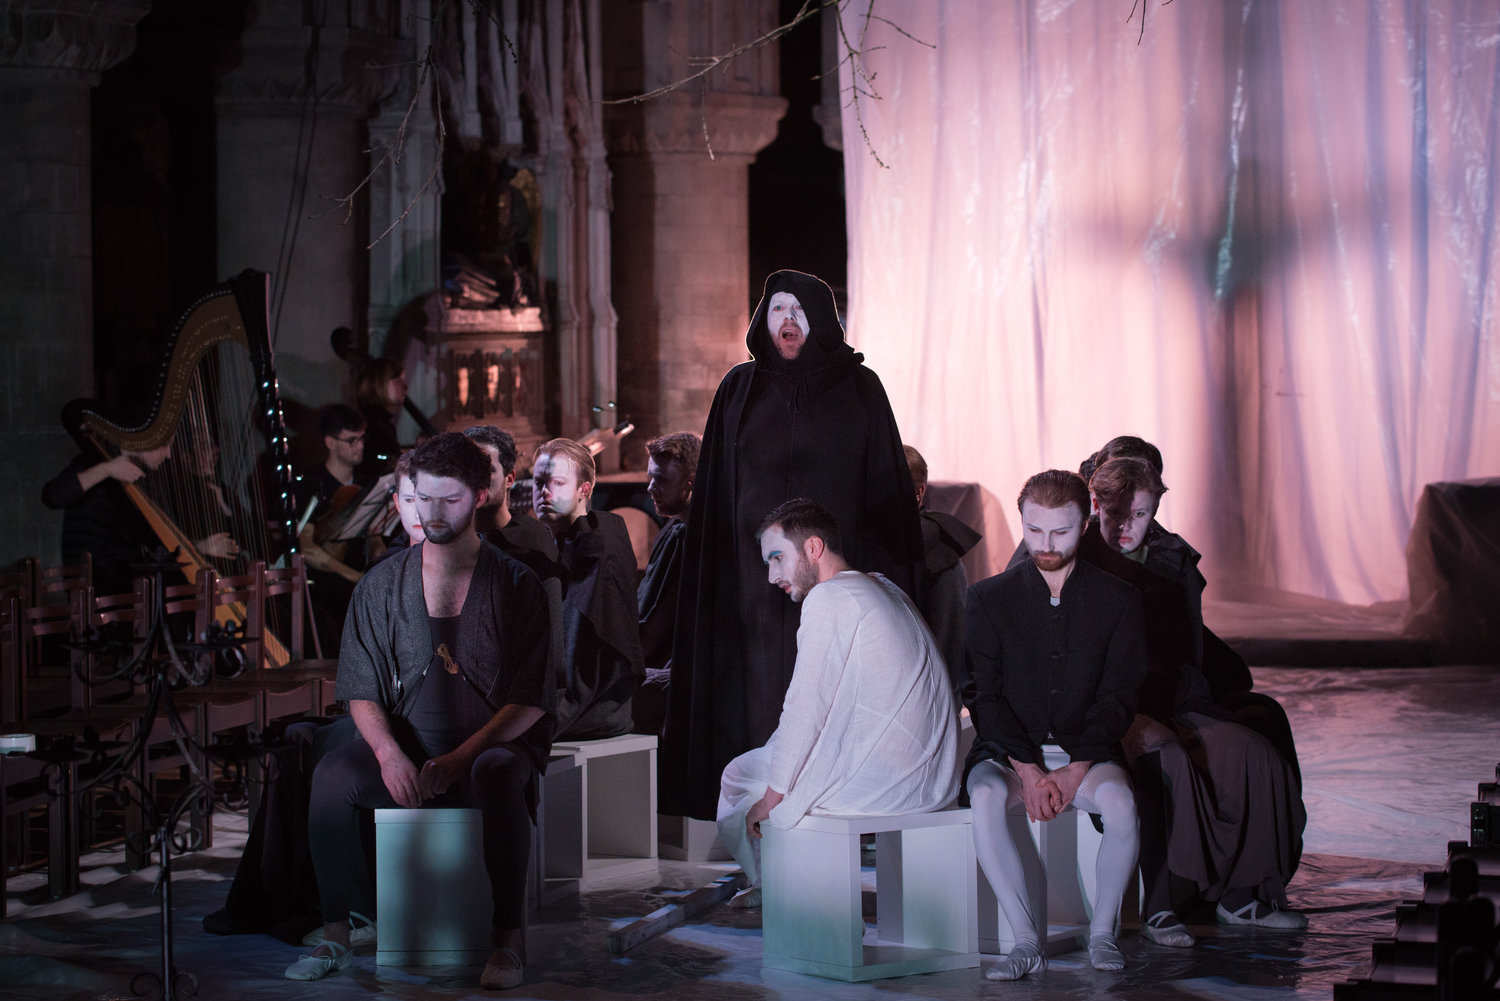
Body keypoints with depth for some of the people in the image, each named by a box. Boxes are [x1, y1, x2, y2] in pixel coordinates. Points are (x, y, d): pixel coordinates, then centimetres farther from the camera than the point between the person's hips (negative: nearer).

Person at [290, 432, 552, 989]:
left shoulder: (516, 587, 1)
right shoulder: (381, 586, 8)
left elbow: (529, 702, -4)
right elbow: (362, 692, 6)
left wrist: (460, 759, -17)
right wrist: (390, 755, -15)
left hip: (494, 746, -2)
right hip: (404, 749, 3)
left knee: (498, 777, -38)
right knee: (333, 774, -27)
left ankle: (509, 942, -29)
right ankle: (336, 935, -19)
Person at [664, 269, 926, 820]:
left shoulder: (858, 389, 5)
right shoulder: (740, 389, 9)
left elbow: (886, 489, 4)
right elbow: (715, 496, 10)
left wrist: (884, 566, -4)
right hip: (757, 574, 1)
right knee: (764, 696, -3)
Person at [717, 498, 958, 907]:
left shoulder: (828, 598, -13)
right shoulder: (883, 588, 15)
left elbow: (804, 710, -14)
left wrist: (771, 797, -5)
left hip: (876, 782, -9)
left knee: (738, 775, 13)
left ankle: (768, 889, 32)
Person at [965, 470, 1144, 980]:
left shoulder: (1117, 599, 3)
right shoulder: (989, 599, 3)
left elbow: (1118, 697, -2)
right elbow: (984, 696, -2)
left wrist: (1076, 771, -15)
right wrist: (1027, 770, -16)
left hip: (1085, 751, 0)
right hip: (1008, 752, 0)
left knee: (1119, 799, -33)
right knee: (986, 798, -34)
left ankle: (1102, 931, -13)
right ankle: (1026, 941, -25)